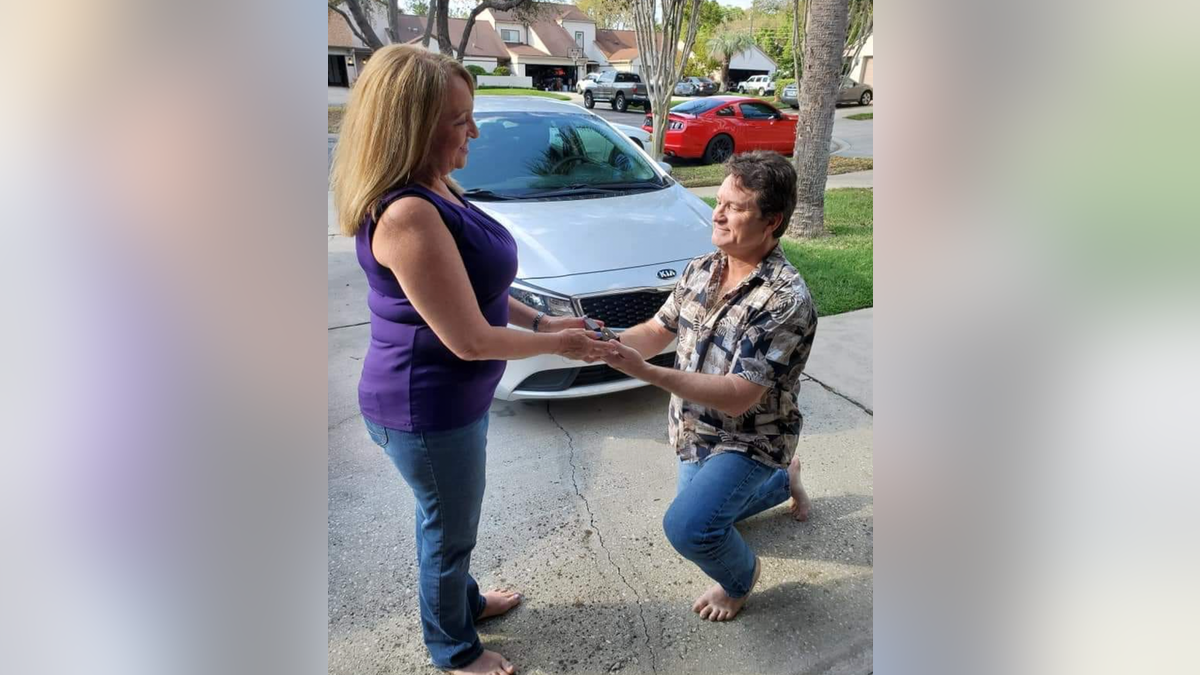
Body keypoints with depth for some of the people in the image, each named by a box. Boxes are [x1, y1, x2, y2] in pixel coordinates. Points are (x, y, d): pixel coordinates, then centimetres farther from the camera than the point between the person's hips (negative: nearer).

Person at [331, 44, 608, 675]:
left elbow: (473, 287, 13)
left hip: (450, 397, 9)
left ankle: (463, 599, 55)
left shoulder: (435, 189, 1)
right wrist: (557, 344, -13)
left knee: (445, 517, 29)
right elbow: (470, 340, -27)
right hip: (425, 408, -9)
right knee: (449, 527, 14)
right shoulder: (407, 215, -31)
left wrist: (541, 319, 7)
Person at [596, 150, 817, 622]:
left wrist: (645, 372, -39)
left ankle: (740, 577, 9)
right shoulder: (701, 270, -6)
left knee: (688, 526, -25)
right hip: (694, 433, 8)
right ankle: (783, 478, 49)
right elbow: (658, 330, 4)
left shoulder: (785, 299, -29)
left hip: (749, 441, -7)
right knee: (706, 506, 27)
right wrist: (607, 343, -18)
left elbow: (738, 397, -32)